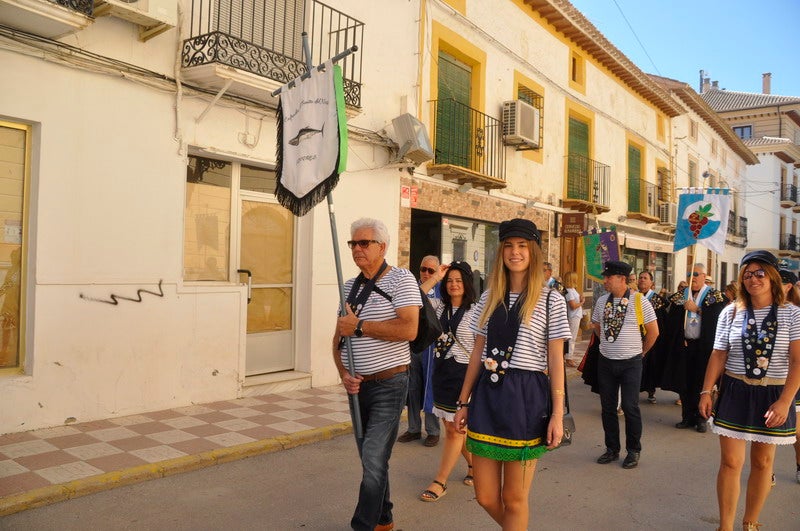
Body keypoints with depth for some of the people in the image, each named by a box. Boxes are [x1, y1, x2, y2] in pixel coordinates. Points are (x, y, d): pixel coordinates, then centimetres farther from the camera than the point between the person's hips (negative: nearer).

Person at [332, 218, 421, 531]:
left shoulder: (401, 279, -10)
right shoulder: (350, 287, 11)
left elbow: (408, 329, -24)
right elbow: (339, 336, 12)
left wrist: (359, 326, -18)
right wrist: (343, 373, -5)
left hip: (388, 384, -7)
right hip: (357, 385, 7)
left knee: (374, 461, -8)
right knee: (371, 459, 18)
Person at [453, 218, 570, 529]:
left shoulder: (551, 301, -2)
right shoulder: (489, 298, 9)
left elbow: (556, 360, -3)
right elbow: (477, 353, 12)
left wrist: (557, 413, -8)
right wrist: (463, 402, 11)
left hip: (526, 397, -4)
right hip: (487, 394, 4)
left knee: (514, 498, 7)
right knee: (486, 497, 9)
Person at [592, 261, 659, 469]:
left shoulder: (639, 301, -10)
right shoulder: (602, 301, 3)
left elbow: (653, 331, -2)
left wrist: (641, 351, 7)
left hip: (630, 363, -4)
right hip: (606, 361, 4)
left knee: (630, 407, -1)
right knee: (607, 407, 9)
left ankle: (634, 451, 17)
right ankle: (612, 449, 24)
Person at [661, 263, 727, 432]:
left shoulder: (716, 296, 1)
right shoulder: (679, 296, 9)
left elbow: (718, 317, -13)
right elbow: (671, 321, 8)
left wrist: (697, 309, -16)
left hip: (704, 346, -3)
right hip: (683, 345, 3)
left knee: (701, 384, 3)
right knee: (684, 383, 5)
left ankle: (700, 418, 16)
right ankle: (687, 417, 17)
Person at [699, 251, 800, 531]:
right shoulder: (731, 313, 0)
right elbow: (718, 356, 2)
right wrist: (706, 391, -3)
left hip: (772, 396, 0)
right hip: (734, 393, 1)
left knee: (763, 462, 12)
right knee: (730, 461, 0)